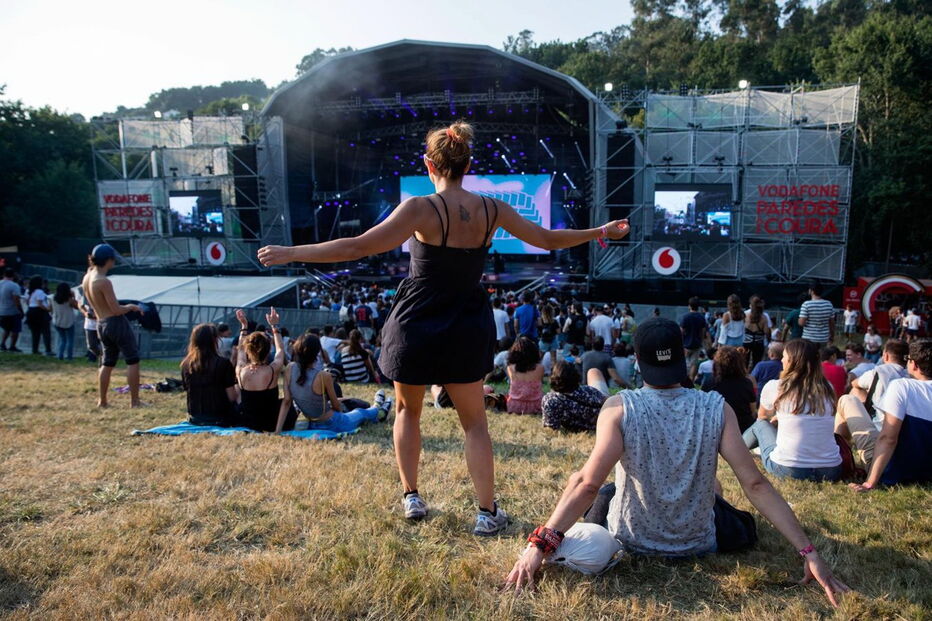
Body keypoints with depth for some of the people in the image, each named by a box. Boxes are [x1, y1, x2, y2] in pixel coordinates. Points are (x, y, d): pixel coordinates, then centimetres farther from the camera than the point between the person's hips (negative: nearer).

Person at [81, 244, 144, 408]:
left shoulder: (86, 278, 6)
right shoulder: (104, 281, -20)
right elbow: (116, 310, -19)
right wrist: (131, 307, -2)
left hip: (101, 325, 8)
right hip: (117, 323, -8)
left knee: (107, 363, 18)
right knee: (133, 361, 2)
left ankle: (101, 401, 21)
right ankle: (134, 401, 3)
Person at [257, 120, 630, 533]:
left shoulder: (422, 209, -18)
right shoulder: (492, 210, -5)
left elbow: (357, 247, -23)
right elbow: (549, 240, 5)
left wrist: (291, 254, -16)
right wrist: (601, 232, 21)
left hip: (416, 327, -2)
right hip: (467, 330, 3)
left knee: (408, 410, 21)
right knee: (474, 421, 15)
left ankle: (411, 497, 26)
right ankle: (488, 512, 12)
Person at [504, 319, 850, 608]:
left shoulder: (620, 408, -21)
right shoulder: (717, 409, -15)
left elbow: (587, 484, -26)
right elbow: (755, 485, -18)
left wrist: (540, 545, -24)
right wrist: (807, 551, -12)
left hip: (631, 541, -1)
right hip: (698, 544, 1)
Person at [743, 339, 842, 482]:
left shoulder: (774, 387, -5)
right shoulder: (828, 389, 3)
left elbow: (762, 416, 17)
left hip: (788, 470, -3)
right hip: (831, 471, 3)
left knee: (760, 424, 24)